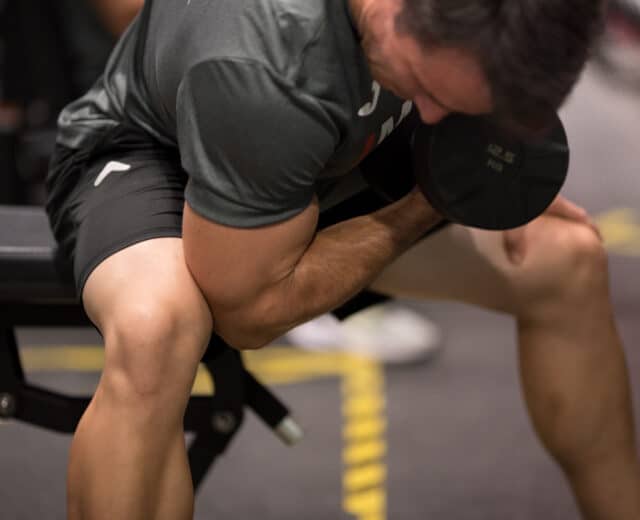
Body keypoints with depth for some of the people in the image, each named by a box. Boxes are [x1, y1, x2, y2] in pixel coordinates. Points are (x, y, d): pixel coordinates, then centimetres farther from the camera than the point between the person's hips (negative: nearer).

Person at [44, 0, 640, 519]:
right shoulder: (259, 68, -42)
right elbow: (248, 310, -28)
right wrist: (428, 208, -22)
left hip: (328, 157, 7)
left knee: (568, 263, -8)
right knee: (154, 334, -40)